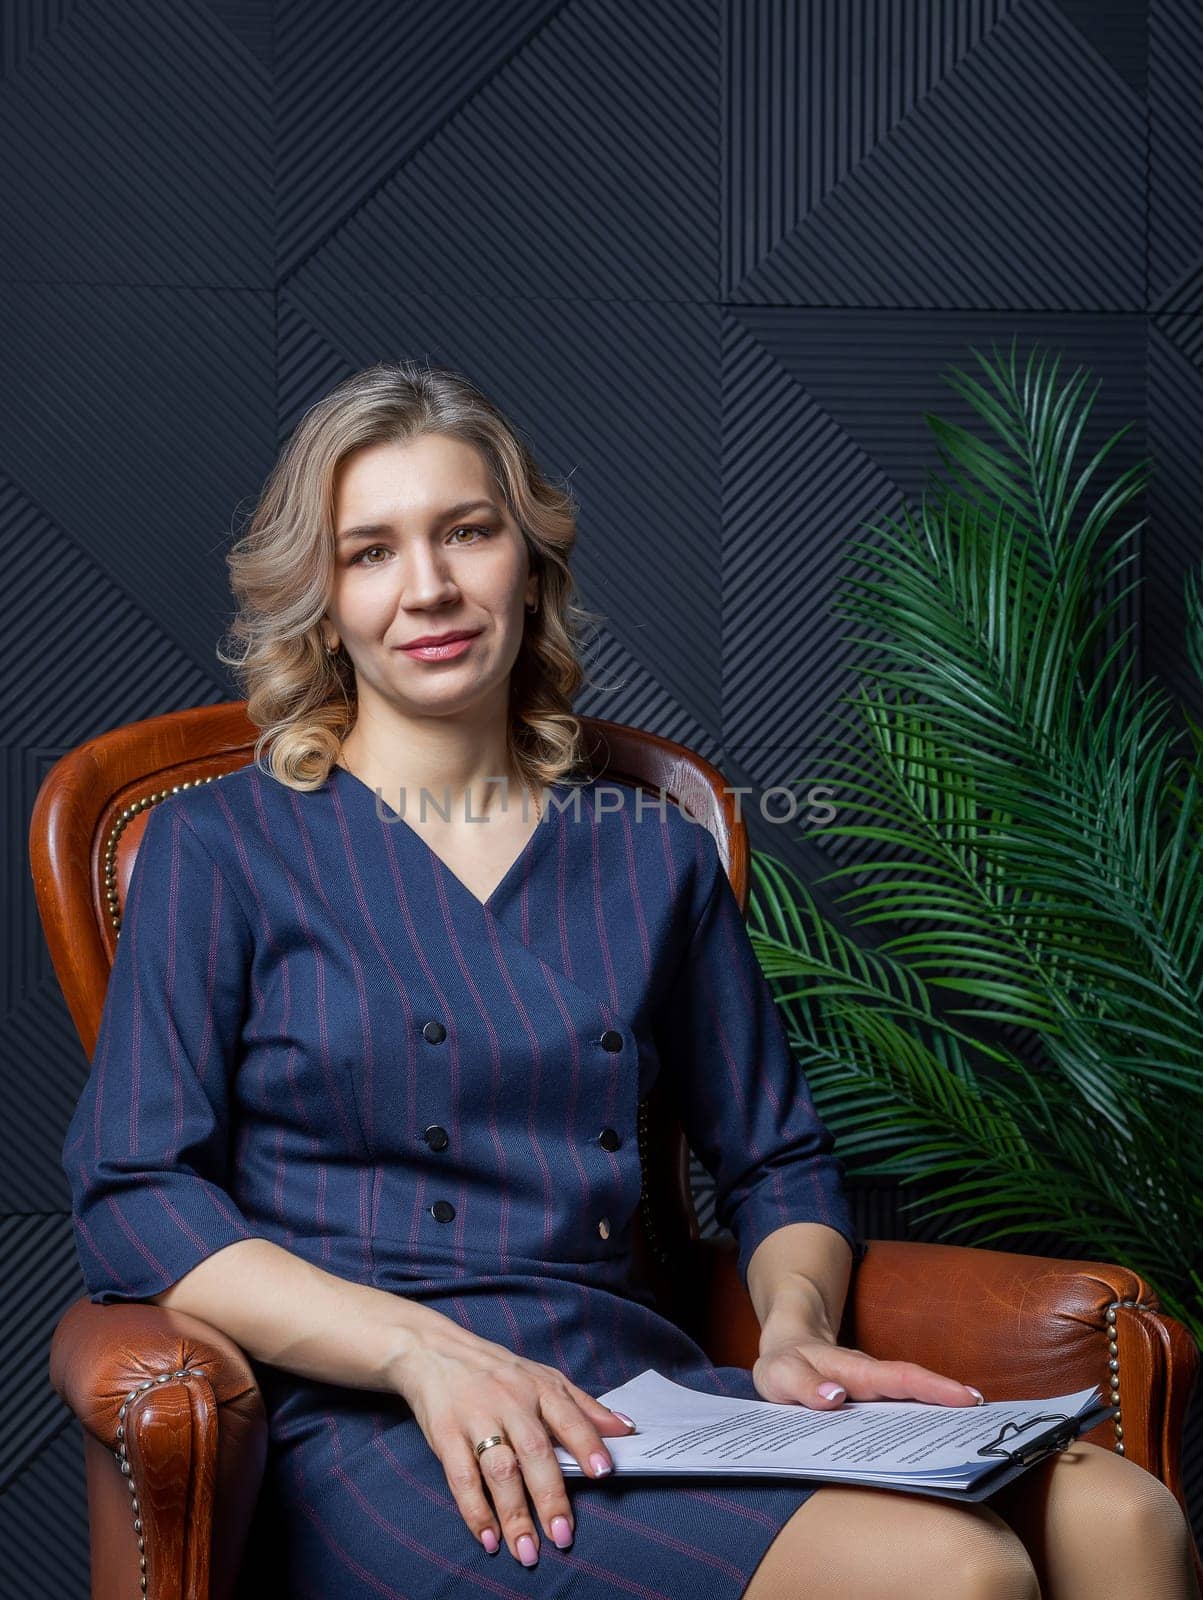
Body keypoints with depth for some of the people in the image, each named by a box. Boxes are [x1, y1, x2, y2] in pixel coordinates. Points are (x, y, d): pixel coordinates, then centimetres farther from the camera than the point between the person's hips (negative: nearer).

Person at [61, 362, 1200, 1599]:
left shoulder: (655, 858, 17)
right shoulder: (219, 847, 5)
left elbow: (778, 1160, 23)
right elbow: (129, 1196, -4)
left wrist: (795, 1328, 0)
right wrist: (427, 1352, -17)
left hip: (645, 1388, 5)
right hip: (375, 1432, -5)